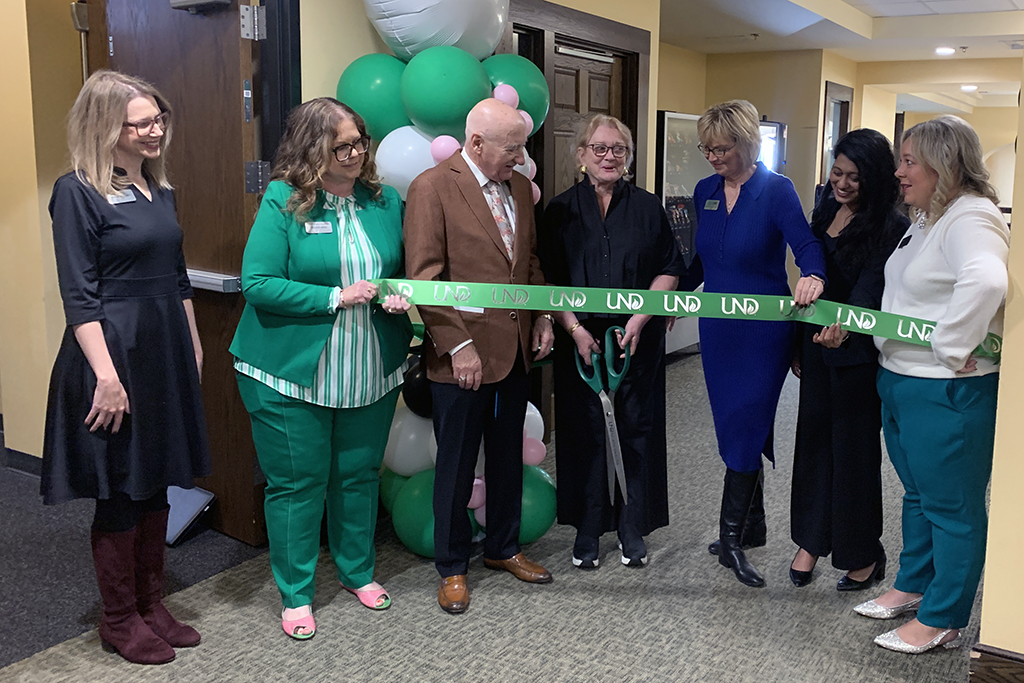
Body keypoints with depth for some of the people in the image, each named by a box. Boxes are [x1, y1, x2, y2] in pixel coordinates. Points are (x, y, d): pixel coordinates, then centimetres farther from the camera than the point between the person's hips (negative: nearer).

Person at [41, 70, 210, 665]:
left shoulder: (159, 189, 11)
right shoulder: (78, 192, -11)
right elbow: (79, 296, -16)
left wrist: (194, 345, 16)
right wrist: (107, 375, -21)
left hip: (166, 351, 7)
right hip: (114, 353, -7)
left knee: (157, 483, 15)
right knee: (121, 492, 4)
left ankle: (152, 603, 30)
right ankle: (120, 620, 22)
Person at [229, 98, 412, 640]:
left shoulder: (385, 201, 5)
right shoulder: (282, 202, -10)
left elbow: (406, 270, 16)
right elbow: (257, 284, -14)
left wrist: (401, 295, -8)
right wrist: (336, 297, -20)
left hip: (370, 372, 5)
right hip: (292, 374, -4)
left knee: (359, 474, 17)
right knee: (297, 483, 6)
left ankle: (357, 572, 37)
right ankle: (296, 594, 24)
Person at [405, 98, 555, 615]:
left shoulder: (519, 187, 9)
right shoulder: (433, 187, -12)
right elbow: (424, 277, -16)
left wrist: (543, 317, 7)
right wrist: (458, 345, -18)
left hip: (516, 349, 7)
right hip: (463, 354, -6)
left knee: (508, 457, 19)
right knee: (456, 466, 7)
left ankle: (503, 548, 37)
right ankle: (452, 567, 24)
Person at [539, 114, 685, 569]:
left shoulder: (647, 207, 6)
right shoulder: (561, 210, 5)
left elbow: (669, 270, 4)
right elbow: (549, 280, 2)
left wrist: (641, 318, -9)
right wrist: (574, 328, -10)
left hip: (638, 340, 1)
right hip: (580, 340, 0)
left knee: (636, 429, 4)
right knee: (584, 432, 4)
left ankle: (632, 530, 18)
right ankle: (587, 531, 17)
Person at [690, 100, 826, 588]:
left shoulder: (777, 191, -10)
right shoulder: (706, 191, 7)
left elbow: (806, 244, -22)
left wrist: (813, 276, -43)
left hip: (763, 330, -5)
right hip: (718, 328, 6)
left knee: (744, 428, -4)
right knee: (735, 428, 11)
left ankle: (732, 537, 9)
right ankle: (751, 527, 26)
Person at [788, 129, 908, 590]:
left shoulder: (891, 228, -13)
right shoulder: (824, 211, 7)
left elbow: (870, 291, -25)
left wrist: (843, 327, -44)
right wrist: (799, 344, 15)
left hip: (857, 352, -6)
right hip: (817, 344, 6)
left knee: (854, 450, 3)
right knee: (813, 438, 12)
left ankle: (863, 555, 21)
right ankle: (811, 539, 28)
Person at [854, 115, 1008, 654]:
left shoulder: (971, 217, -19)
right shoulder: (927, 218, 13)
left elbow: (986, 280, -39)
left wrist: (953, 348, -31)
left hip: (946, 393, -10)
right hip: (899, 381, 10)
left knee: (951, 507, 4)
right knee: (918, 495, 22)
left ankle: (941, 620, 15)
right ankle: (913, 587, 38)